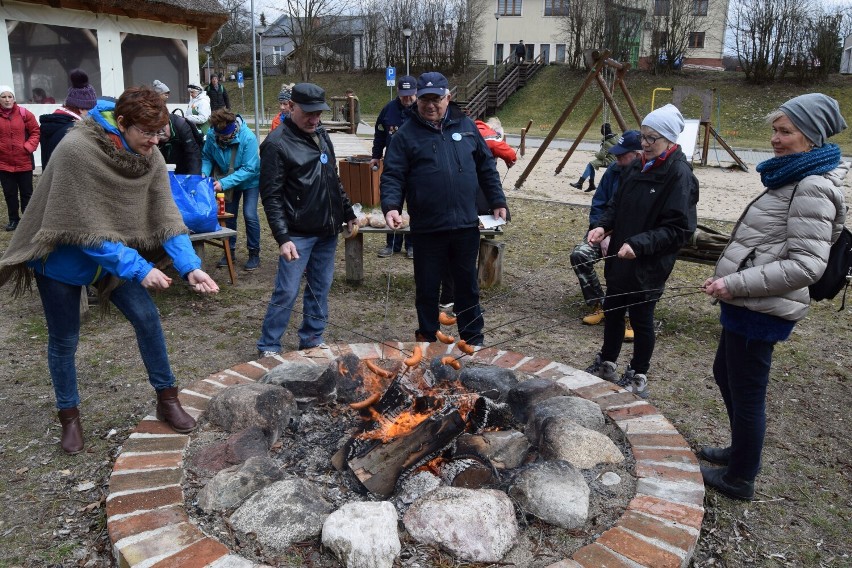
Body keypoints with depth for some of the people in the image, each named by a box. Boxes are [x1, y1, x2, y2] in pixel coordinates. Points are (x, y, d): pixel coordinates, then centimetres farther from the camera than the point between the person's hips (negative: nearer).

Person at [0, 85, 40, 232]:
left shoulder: (24, 114, -4)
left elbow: (36, 131, 1)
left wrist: (29, 147, -10)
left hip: (24, 161, -1)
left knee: (26, 192, 8)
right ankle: (14, 219, 22)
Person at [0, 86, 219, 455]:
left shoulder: (150, 158, -12)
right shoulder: (75, 150, -29)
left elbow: (166, 218, -14)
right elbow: (86, 230, -30)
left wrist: (190, 266, -28)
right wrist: (138, 269, -31)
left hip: (113, 254, 4)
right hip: (62, 258, -4)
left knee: (147, 317, -4)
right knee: (64, 340, 7)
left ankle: (167, 400, 12)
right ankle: (69, 416, 27)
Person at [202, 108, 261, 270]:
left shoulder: (248, 138, -33)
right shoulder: (212, 136, -21)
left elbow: (249, 169, -34)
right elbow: (206, 157, -5)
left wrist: (224, 183, -39)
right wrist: (204, 173, -26)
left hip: (250, 180, -4)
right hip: (229, 180, 4)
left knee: (250, 215, -12)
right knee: (228, 215, 11)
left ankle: (254, 253, 3)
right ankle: (230, 250, 26)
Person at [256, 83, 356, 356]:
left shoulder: (322, 135, 11)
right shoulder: (277, 143, -12)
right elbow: (271, 195, -15)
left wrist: (348, 213, 18)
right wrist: (282, 237, -21)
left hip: (328, 230, 7)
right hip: (298, 233, -7)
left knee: (320, 289, 13)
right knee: (287, 292, -3)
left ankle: (312, 340, 26)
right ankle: (268, 348, 11)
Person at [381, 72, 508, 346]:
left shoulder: (465, 125, 9)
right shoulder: (406, 134, -1)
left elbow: (486, 167, 14)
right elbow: (392, 176, -6)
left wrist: (498, 202, 10)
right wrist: (391, 206, -22)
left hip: (466, 224, 3)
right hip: (427, 228, -2)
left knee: (467, 285, 15)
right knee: (426, 289, 9)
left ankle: (474, 339, 30)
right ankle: (427, 339, 27)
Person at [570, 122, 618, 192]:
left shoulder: (607, 142, -19)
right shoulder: (615, 137, 8)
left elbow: (601, 155, -20)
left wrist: (596, 153, 0)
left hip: (610, 161, -9)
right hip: (614, 160, 9)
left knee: (591, 164, -13)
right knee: (592, 164, 11)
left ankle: (580, 183, -15)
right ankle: (591, 184, 9)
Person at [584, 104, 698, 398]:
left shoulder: (679, 175, -16)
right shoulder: (636, 167, 5)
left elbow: (678, 228, -19)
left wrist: (639, 244, -27)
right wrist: (603, 225, -5)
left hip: (649, 265, -7)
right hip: (620, 258, 7)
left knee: (641, 319, 7)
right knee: (612, 310, 18)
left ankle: (638, 378, 26)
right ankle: (606, 363, 38)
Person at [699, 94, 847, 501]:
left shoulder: (813, 188, -17)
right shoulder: (793, 179, 13)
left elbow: (806, 266, -23)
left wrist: (736, 284, -23)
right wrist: (730, 279, 16)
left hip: (762, 311, -10)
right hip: (749, 304, 10)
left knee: (746, 392, 4)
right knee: (725, 374, 23)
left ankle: (740, 479, 23)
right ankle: (740, 451, 43)